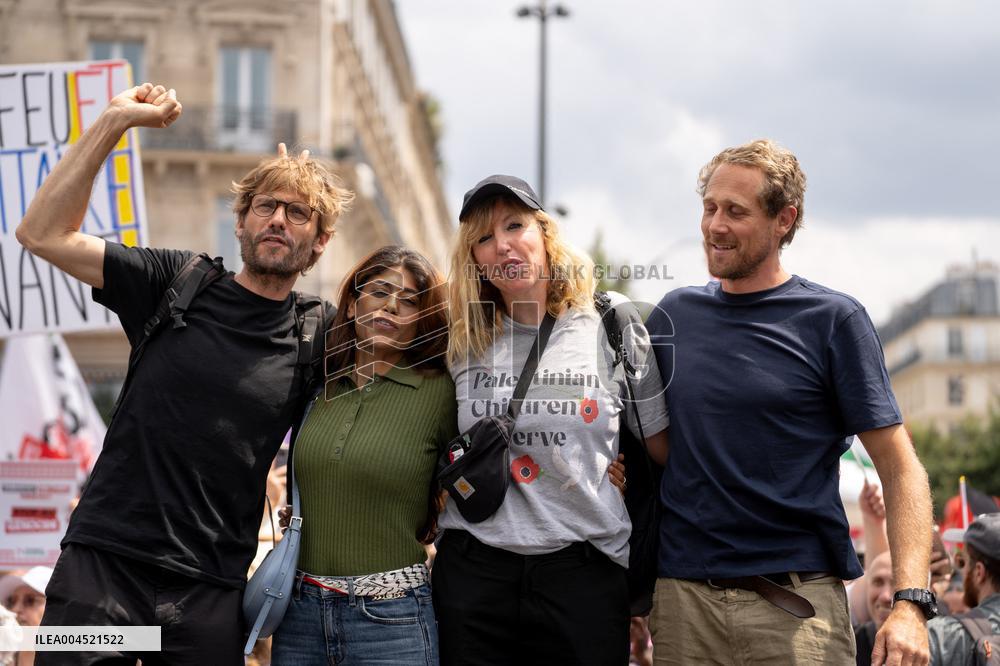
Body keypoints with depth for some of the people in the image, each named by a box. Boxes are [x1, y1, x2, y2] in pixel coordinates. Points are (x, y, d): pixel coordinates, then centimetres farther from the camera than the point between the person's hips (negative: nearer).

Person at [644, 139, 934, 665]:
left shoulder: (832, 320, -2)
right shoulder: (673, 315, 9)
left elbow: (900, 470, -4)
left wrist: (911, 603, -16)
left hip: (798, 606, -3)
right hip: (683, 600, 3)